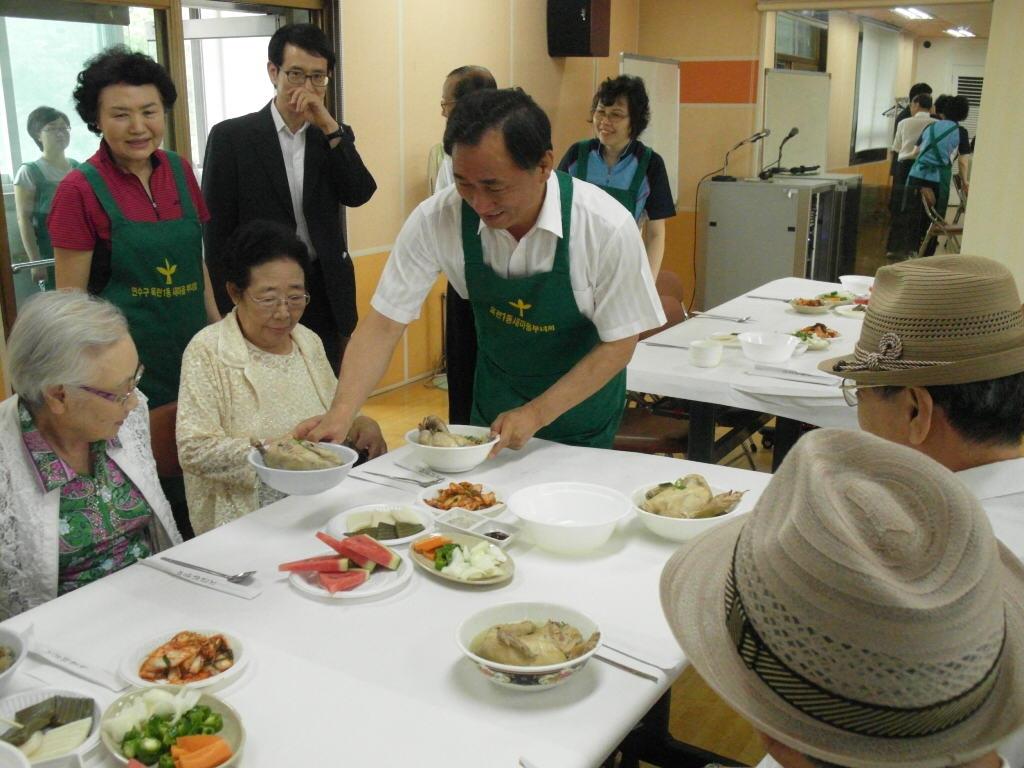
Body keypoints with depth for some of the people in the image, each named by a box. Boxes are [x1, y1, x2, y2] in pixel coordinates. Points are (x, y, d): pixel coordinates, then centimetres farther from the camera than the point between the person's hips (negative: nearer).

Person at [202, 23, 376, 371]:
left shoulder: (333, 136, 8)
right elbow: (217, 231, -3)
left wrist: (329, 127, -15)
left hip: (325, 293, 3)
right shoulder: (231, 136, -3)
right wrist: (226, 311, -6)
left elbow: (359, 194, -8)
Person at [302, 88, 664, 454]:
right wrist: (342, 411, -32)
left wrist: (537, 414, -25)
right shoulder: (435, 220, -24)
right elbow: (385, 322, -18)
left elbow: (618, 343, -19)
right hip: (495, 406, 2)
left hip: (580, 402, -2)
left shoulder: (608, 227, -29)